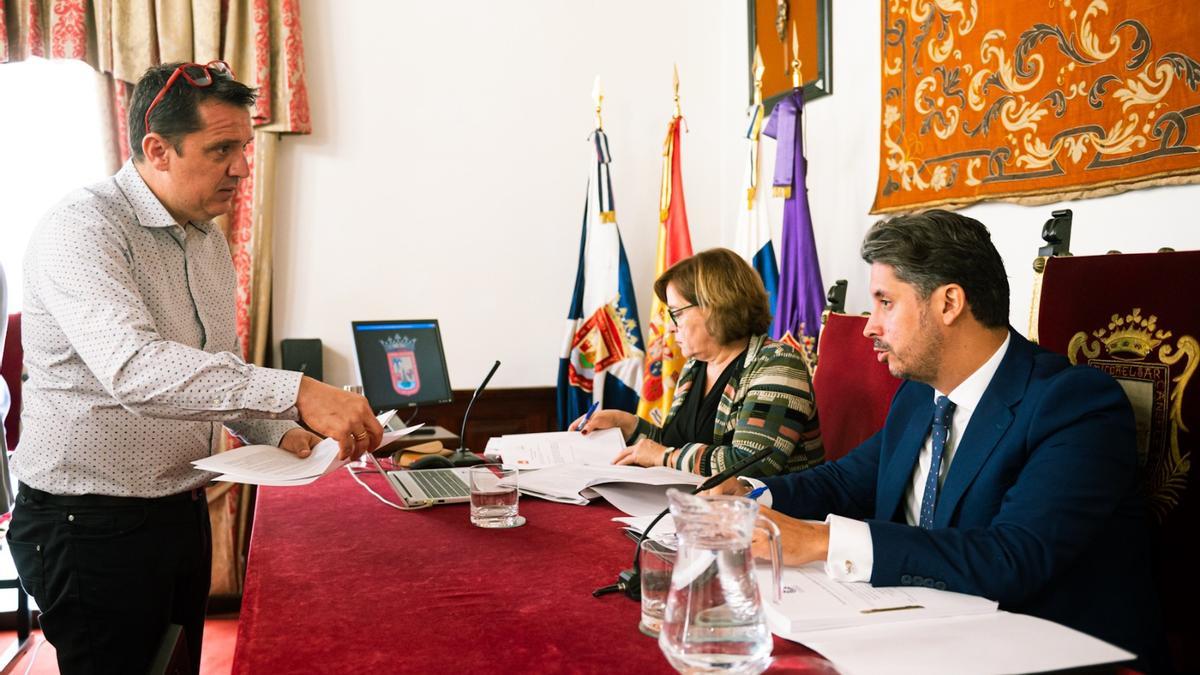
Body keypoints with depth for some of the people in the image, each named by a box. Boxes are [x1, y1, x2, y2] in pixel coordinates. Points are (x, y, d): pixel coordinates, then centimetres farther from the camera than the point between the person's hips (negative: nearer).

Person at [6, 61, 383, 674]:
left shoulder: (209, 239, 8)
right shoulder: (82, 229, -19)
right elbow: (133, 366, -37)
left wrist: (280, 433, -1)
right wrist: (296, 393, -44)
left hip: (184, 508, 8)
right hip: (92, 524, -8)